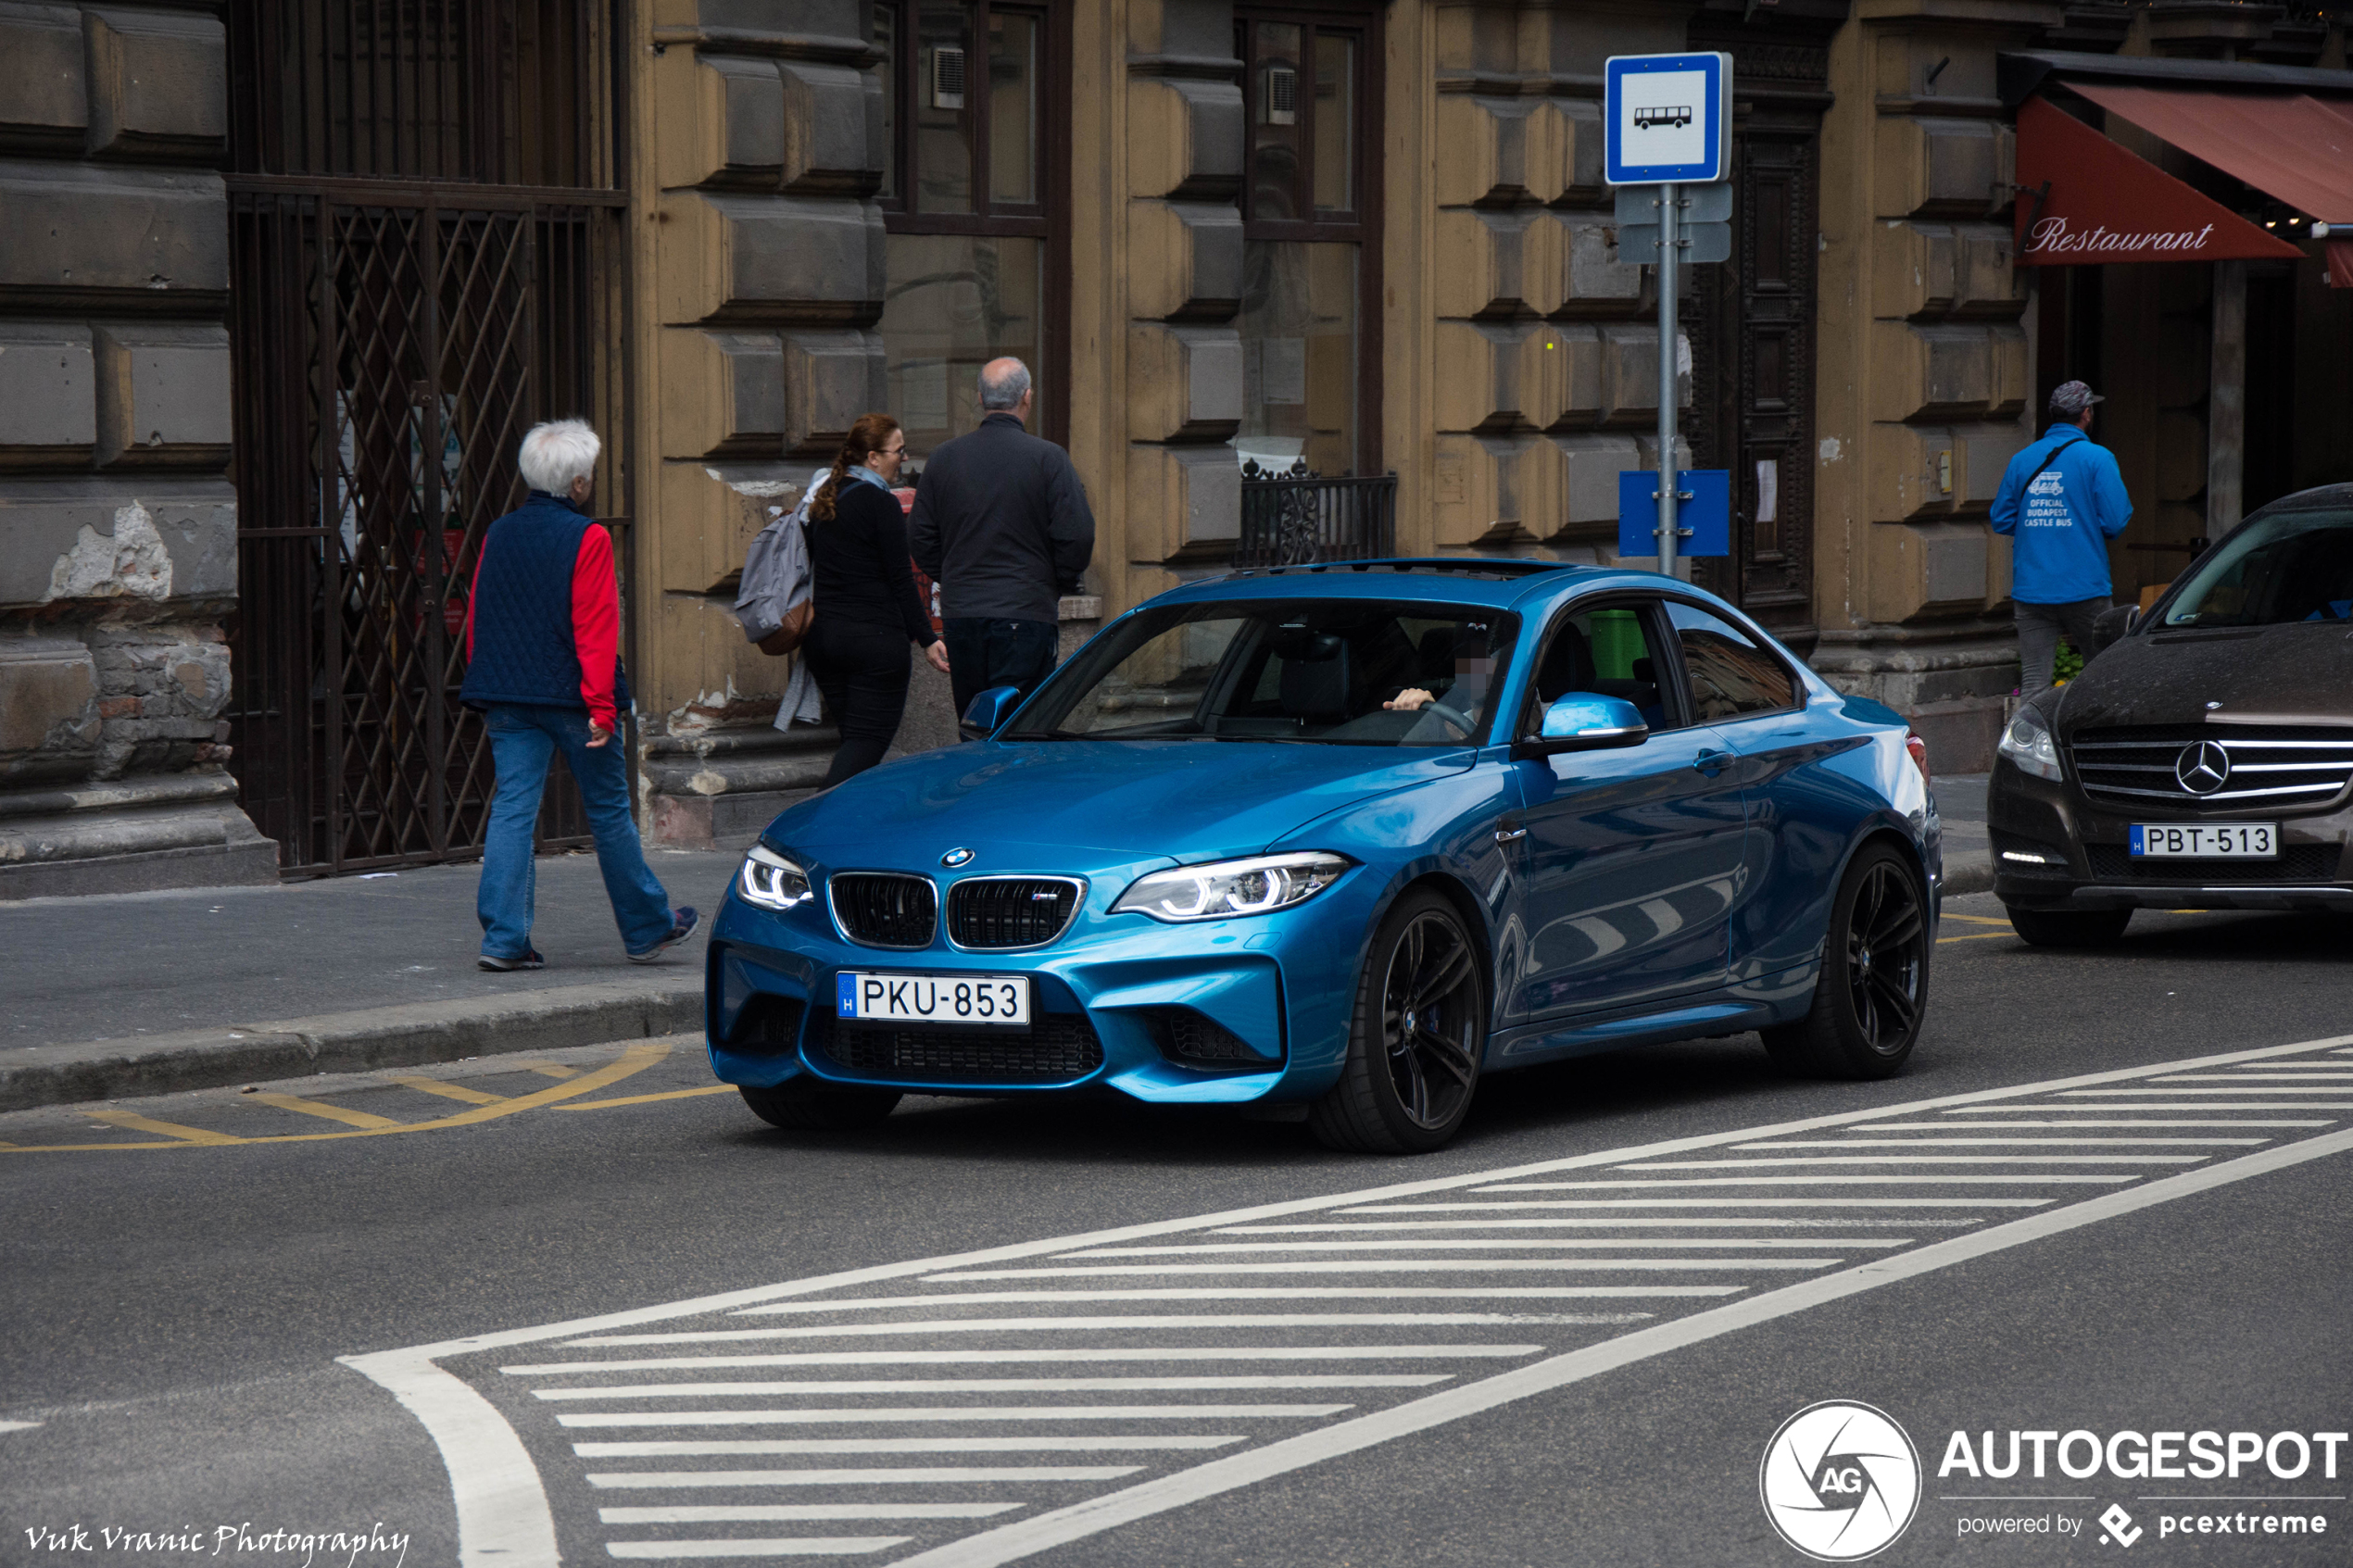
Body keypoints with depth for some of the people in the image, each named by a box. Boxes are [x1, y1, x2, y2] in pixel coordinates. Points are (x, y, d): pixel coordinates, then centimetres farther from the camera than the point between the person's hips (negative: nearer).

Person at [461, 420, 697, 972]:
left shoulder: (498, 535, 8)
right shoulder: (587, 538, -10)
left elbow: (475, 618, 13)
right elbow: (596, 629, -15)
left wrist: (488, 688, 22)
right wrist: (602, 707, -15)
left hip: (506, 698, 5)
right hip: (569, 696, -5)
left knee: (512, 808, 2)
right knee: (609, 811, 7)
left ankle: (504, 938, -7)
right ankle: (647, 928, 20)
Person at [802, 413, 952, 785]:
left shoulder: (825, 499, 12)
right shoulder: (881, 504, -11)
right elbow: (901, 581, -12)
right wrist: (928, 640, -9)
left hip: (823, 632, 8)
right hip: (874, 638, -8)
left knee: (854, 737, 14)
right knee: (869, 738, -6)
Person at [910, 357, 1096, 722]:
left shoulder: (943, 459, 6)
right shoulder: (1049, 459, -7)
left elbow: (923, 543, 10)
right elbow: (1077, 537, -10)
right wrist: (1062, 585, 8)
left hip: (959, 614, 4)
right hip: (1026, 615, -4)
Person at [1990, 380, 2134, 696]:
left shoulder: (2022, 460, 8)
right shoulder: (2096, 458, -5)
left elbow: (2001, 520, 12)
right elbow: (2115, 521, -11)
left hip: (2030, 589, 3)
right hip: (2083, 587, -3)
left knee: (2033, 682, 0)